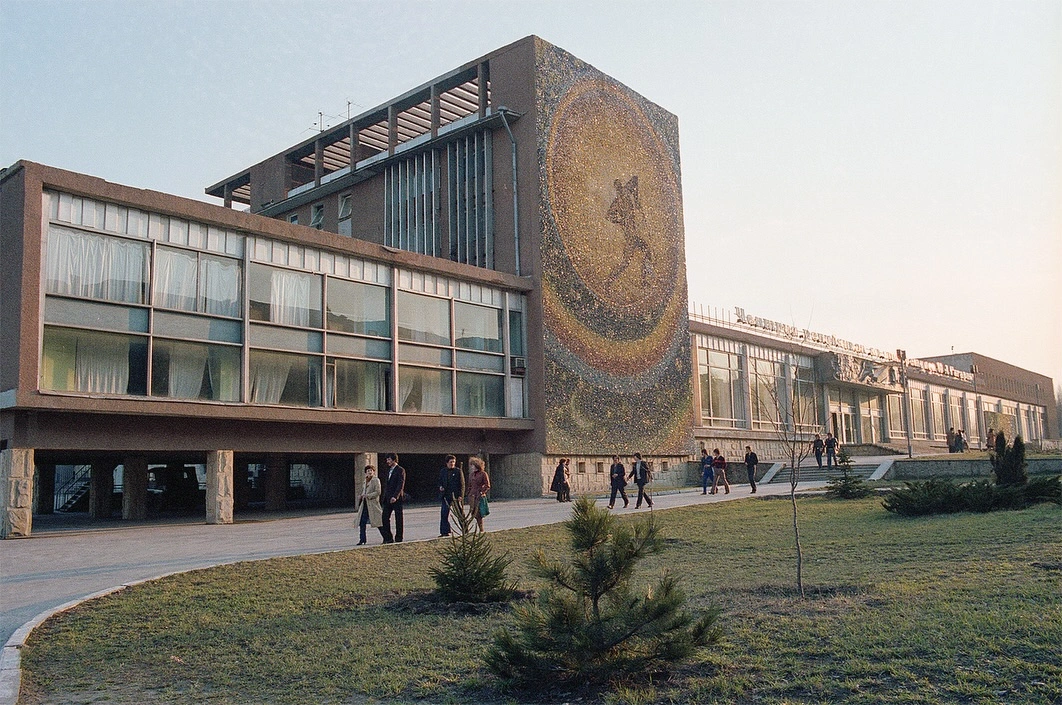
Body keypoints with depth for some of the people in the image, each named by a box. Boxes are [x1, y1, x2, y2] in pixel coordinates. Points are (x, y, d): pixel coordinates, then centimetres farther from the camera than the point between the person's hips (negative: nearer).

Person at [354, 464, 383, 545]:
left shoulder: (376, 480, -5)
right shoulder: (366, 481, 17)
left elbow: (378, 492, -13)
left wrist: (368, 496, -18)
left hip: (373, 504, -7)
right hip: (364, 504, 7)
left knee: (378, 523, -2)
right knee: (362, 522, 1)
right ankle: (362, 540, 7)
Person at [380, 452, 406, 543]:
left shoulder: (400, 470, -8)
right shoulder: (389, 470, 17)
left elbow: (401, 485, -15)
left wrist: (395, 497, -24)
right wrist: (385, 496, 12)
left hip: (396, 498, -7)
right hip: (388, 498, 7)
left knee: (398, 519, 1)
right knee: (385, 518, 2)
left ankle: (398, 538, 8)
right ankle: (388, 538, 8)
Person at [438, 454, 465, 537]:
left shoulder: (458, 471, -2)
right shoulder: (442, 471, 9)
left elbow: (462, 484, -3)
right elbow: (440, 481, 20)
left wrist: (460, 495, -11)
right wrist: (440, 487, -3)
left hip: (456, 496, -3)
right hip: (446, 496, 3)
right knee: (444, 514, 0)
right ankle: (445, 531, 6)